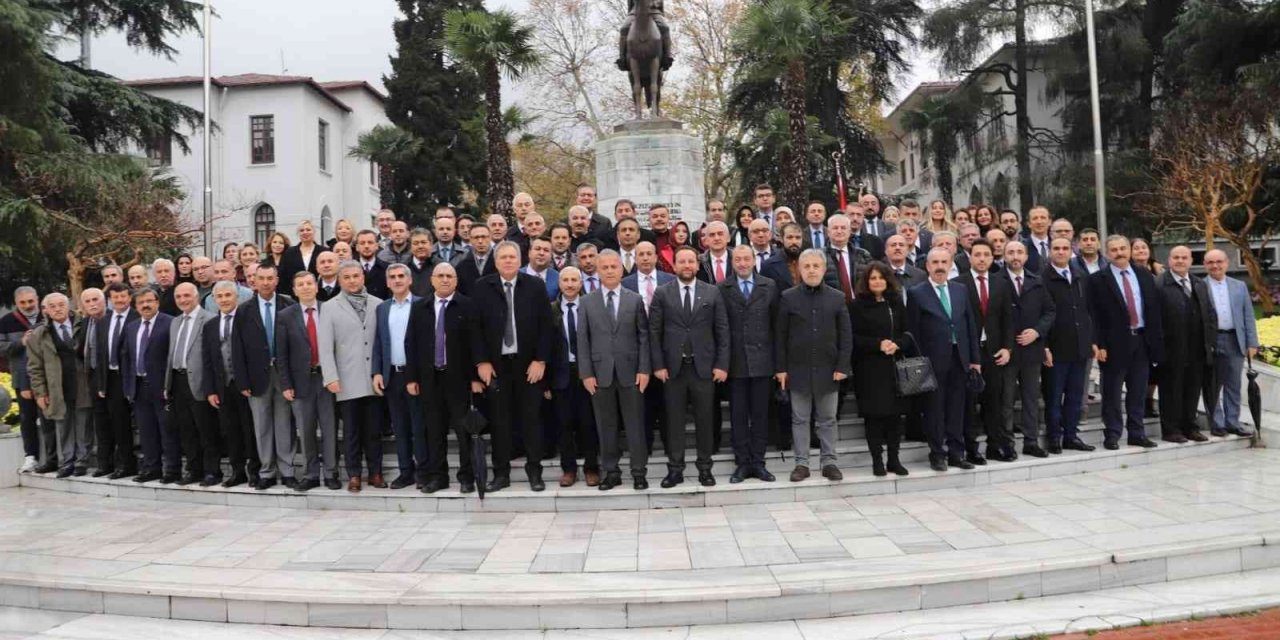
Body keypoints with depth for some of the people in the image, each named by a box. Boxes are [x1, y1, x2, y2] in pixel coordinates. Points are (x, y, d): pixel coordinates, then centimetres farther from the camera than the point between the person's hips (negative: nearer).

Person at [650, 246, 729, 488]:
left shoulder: (712, 292, 4)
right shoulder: (662, 293, 3)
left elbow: (722, 331, 3)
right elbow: (654, 332, 1)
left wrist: (722, 365, -4)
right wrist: (658, 365, -6)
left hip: (704, 366, 0)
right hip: (673, 367, 0)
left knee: (704, 419, 6)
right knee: (674, 420, 5)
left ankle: (705, 468, 16)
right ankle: (675, 469, 13)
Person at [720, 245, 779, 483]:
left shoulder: (769, 286, 6)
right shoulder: (722, 288, 1)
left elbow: (776, 322, 6)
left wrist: (778, 359, 2)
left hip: (762, 360, 1)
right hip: (735, 361, -1)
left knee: (760, 414, 7)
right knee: (738, 415, 5)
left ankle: (758, 463, 15)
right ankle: (742, 463, 13)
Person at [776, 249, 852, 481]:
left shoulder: (837, 297, 3)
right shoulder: (788, 297, 0)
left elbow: (846, 335, 4)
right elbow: (780, 336, 1)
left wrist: (843, 366, -4)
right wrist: (780, 368, -3)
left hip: (828, 369, 1)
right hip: (798, 369, -1)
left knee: (828, 419, 8)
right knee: (800, 419, 6)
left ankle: (829, 462, 17)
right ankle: (802, 463, 14)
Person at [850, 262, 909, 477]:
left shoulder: (896, 303, 11)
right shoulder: (858, 305, -2)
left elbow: (906, 332, 13)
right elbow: (853, 337, -6)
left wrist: (897, 344, -8)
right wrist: (878, 344, -17)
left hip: (895, 366, 4)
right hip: (869, 368, -4)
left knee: (895, 412, 3)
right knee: (874, 413, -2)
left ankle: (894, 459, 13)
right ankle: (877, 460, 7)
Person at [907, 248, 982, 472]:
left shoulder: (960, 290, 11)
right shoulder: (916, 293, -2)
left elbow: (970, 325, 12)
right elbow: (913, 331, -4)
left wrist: (975, 358, 8)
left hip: (960, 358, 4)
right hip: (933, 360, -4)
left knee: (956, 408, 8)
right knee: (934, 408, 3)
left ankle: (956, 453, 17)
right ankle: (937, 454, 12)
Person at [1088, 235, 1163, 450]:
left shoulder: (1144, 275, 10)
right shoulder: (1098, 279, -3)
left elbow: (1154, 309, 11)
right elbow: (1095, 315, -7)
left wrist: (1157, 339, 5)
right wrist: (1099, 345, -13)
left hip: (1142, 340, 4)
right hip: (1115, 343, -4)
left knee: (1138, 392, 10)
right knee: (1112, 392, 2)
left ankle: (1137, 433, 19)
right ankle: (1112, 434, 10)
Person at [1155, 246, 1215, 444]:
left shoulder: (1200, 285, 15)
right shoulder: (1158, 284, -9)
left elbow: (1211, 314, 17)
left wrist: (1210, 341, 9)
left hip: (1197, 351, 6)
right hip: (1172, 351, -6)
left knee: (1193, 389, 12)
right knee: (1171, 390, 2)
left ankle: (1189, 427, 23)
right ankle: (1171, 430, 10)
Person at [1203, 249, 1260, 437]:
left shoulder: (1240, 286, 11)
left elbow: (1248, 317, 9)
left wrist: (1252, 343, 3)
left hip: (1235, 341, 3)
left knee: (1233, 385, 7)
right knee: (1213, 386, 5)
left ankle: (1232, 423, 14)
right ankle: (1216, 424, 12)